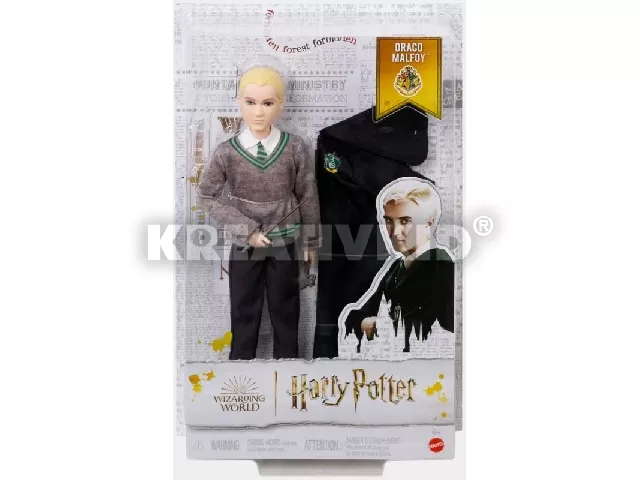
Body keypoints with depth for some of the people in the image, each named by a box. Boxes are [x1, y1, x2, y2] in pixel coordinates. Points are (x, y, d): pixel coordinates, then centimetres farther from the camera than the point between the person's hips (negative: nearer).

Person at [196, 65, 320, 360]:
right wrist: (246, 228, -13)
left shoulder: (295, 148, -10)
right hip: (245, 244, 0)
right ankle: (241, 356, 32)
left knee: (285, 308, 16)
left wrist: (311, 241, 4)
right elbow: (206, 197, -5)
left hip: (285, 242, 1)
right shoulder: (226, 152, -12)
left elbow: (308, 197, -2)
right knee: (244, 309, 13)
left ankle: (286, 355, 35)